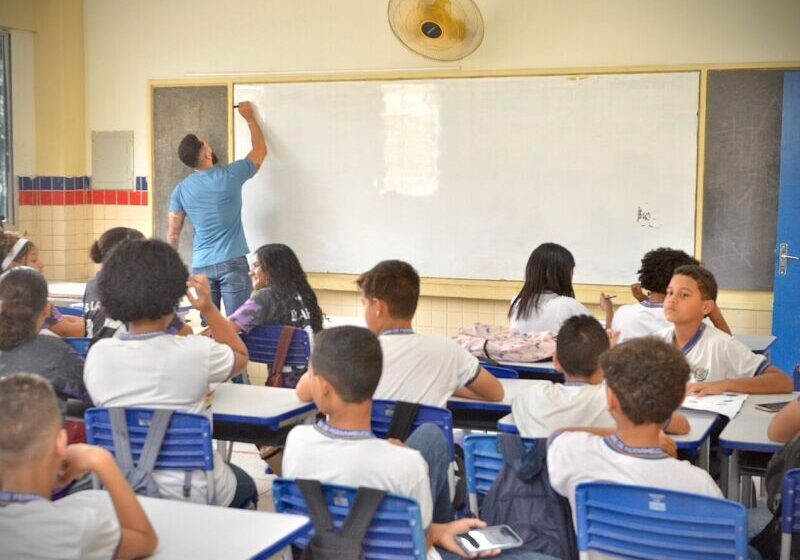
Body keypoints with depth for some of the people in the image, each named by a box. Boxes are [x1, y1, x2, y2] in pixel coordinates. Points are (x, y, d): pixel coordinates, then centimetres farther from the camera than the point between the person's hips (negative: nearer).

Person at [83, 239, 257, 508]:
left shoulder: (98, 354, -11)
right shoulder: (196, 352, -19)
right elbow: (240, 355, 4)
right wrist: (209, 309, 1)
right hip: (193, 495, -3)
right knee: (244, 484, 33)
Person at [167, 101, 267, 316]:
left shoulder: (181, 189, 3)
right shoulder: (230, 176, -6)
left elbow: (172, 234, 5)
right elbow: (260, 151, 10)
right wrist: (250, 118, 22)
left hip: (201, 266, 4)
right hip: (232, 262, -4)